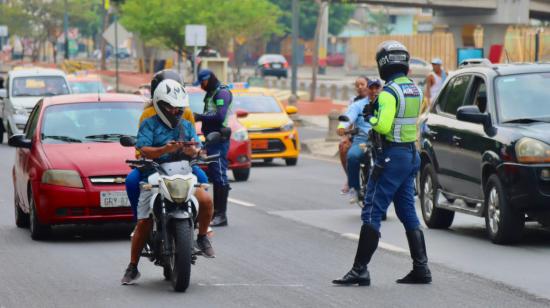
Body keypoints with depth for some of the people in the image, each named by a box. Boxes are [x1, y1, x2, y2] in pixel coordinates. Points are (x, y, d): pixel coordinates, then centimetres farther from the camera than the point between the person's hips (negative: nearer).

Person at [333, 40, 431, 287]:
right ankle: (421, 269, 11)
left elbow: (383, 126, -26)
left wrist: (371, 117, -6)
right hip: (412, 154, 9)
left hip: (392, 156, -9)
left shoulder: (389, 92, -17)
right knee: (408, 214, 13)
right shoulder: (415, 89, 11)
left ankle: (360, 271, -7)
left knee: (372, 213, -6)